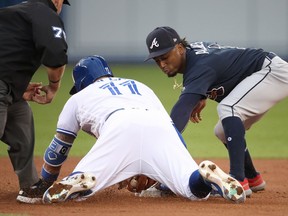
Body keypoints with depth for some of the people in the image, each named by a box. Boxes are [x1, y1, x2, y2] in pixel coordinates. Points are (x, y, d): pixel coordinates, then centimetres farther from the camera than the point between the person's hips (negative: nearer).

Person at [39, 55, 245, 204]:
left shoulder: (78, 98, 36)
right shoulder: (140, 86, 44)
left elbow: (57, 150, 39)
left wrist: (44, 184, 53)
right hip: (160, 124, 3)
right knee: (194, 188, -1)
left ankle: (81, 181, -33)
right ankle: (207, 175, -35)